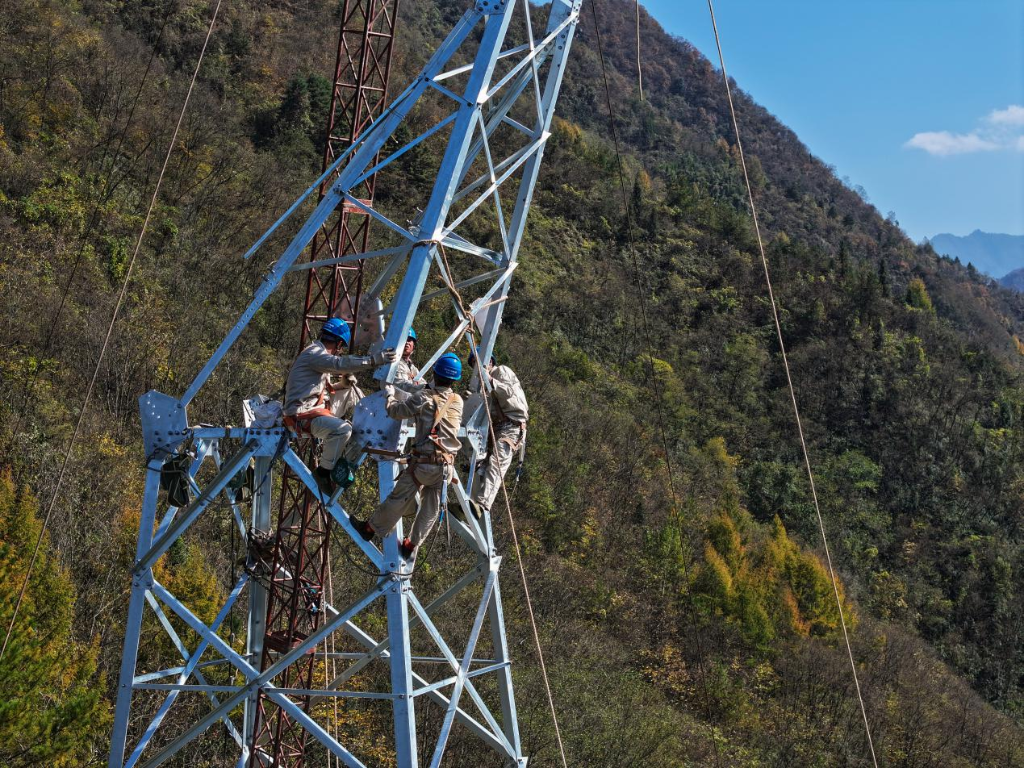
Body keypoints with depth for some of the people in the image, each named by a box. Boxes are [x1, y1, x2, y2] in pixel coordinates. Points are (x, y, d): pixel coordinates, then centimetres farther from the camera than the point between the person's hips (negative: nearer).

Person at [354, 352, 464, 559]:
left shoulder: (423, 397, -10)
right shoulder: (458, 402, 4)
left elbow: (396, 411, -4)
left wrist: (390, 395, 15)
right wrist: (428, 388, 25)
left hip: (423, 462, -4)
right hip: (447, 466, 4)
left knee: (398, 498, 11)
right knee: (431, 509, 14)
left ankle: (370, 528, 25)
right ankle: (411, 546, 24)